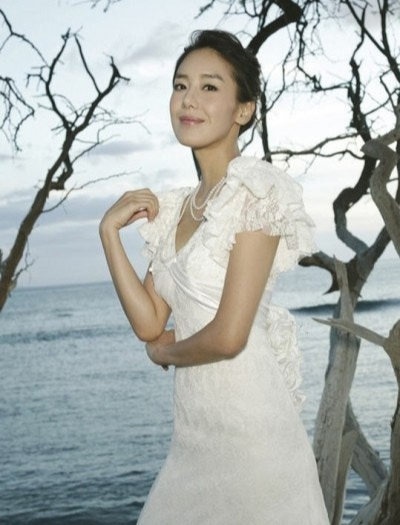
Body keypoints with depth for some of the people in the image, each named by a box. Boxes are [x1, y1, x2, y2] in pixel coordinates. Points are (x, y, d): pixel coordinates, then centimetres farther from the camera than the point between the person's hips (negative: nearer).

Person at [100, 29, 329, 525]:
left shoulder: (256, 191, -13)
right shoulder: (176, 207, 11)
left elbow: (228, 336, -19)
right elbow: (149, 323, 5)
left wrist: (166, 352, 0)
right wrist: (110, 231, -2)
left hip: (249, 424, -8)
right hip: (193, 428, 8)